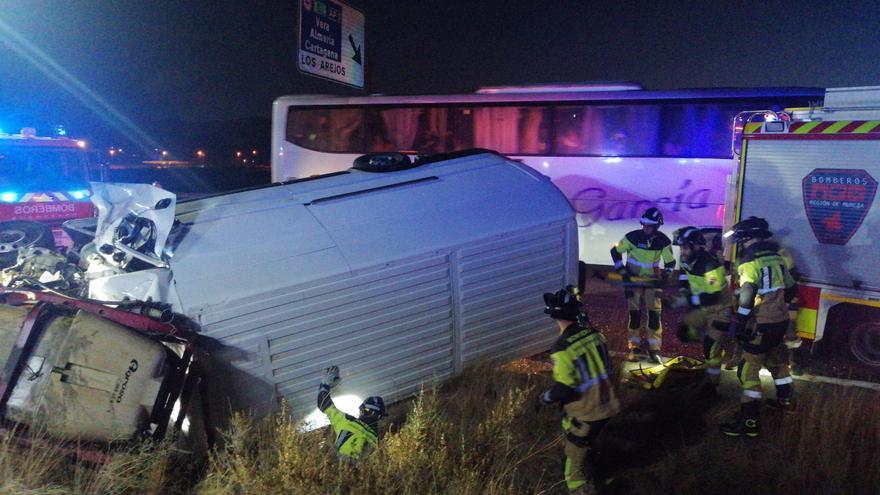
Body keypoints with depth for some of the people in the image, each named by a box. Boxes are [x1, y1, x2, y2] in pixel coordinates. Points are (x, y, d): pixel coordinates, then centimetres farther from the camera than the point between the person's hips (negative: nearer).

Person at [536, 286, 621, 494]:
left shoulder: (563, 349, -27)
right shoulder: (593, 333, -6)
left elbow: (563, 390, -25)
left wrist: (543, 398, -7)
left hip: (586, 413, -7)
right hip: (607, 405, 7)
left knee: (574, 464, 9)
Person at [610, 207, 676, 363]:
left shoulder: (663, 241, -12)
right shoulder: (633, 237, -18)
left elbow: (670, 262, 1)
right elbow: (615, 251, -6)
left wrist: (664, 277, -14)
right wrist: (621, 270, -11)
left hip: (652, 279, 1)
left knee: (654, 314, -3)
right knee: (635, 314, 1)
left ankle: (654, 349, 6)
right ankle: (633, 346, 13)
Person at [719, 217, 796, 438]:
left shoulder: (750, 261, -16)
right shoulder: (776, 256, 8)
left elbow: (747, 296, -22)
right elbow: (789, 287, 17)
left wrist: (738, 323, -18)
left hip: (763, 324, -8)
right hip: (781, 320, 9)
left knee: (749, 369, -6)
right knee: (777, 359, 28)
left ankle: (750, 420, -9)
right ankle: (784, 398, 49)